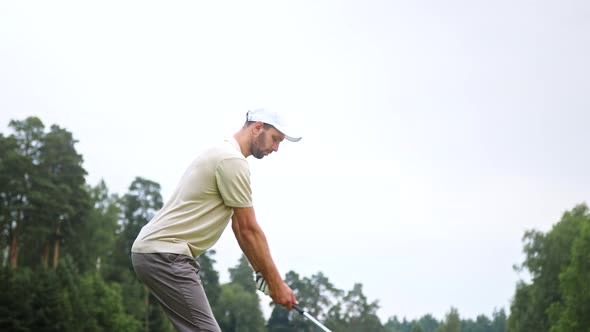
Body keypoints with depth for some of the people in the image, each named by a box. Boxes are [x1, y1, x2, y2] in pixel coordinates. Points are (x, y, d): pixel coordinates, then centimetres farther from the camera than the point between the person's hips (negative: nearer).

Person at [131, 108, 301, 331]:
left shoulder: (224, 155, 20)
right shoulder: (233, 160, -13)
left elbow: (240, 227, 21)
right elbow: (249, 230, -11)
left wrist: (263, 274, 18)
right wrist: (276, 282, -4)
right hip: (165, 254, -11)